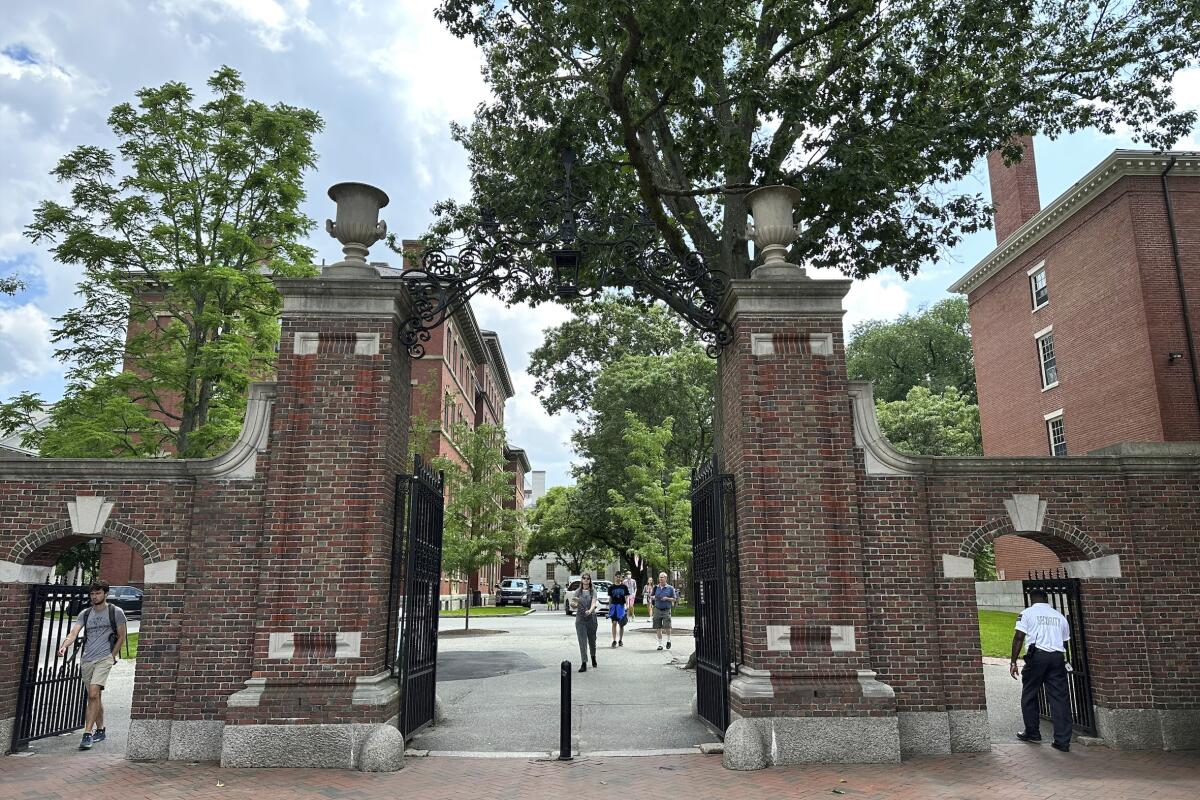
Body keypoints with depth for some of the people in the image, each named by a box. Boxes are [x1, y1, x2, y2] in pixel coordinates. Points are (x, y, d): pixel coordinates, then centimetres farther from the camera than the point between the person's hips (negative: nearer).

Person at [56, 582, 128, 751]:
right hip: (87, 659, 5)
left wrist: (111, 656, -2)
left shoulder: (116, 612, -1)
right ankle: (100, 731, 26)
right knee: (93, 697, 13)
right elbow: (73, 633, -2)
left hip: (104, 659, -5)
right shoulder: (85, 614, 10)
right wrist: (64, 646, -22)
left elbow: (121, 637, 3)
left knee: (93, 694, -17)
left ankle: (88, 734, -16)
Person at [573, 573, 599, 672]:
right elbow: (575, 606, 2)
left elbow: (594, 603, -15)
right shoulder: (578, 592, 4)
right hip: (580, 619, 0)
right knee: (582, 641, -5)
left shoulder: (593, 591, 0)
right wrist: (575, 604, -21)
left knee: (592, 640, 12)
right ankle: (584, 664, -4)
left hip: (591, 618, 0)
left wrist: (590, 611, -34)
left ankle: (593, 658, 38)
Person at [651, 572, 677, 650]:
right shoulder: (656, 588, 9)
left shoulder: (670, 588, 1)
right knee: (658, 628, 3)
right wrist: (654, 597, -5)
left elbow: (674, 599, 4)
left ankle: (668, 640, 15)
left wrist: (667, 598, -13)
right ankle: (660, 644, 15)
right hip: (657, 610, 3)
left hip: (666, 610, -3)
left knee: (667, 627, -12)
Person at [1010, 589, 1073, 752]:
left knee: (1029, 696, 11)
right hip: (1058, 657, 4)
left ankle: (1032, 733, 18)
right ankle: (1063, 741, 3)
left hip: (1037, 655, -4)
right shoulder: (1060, 616, 19)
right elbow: (1065, 642, 19)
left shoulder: (1027, 613, 5)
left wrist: (1013, 662, -2)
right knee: (1060, 698, 4)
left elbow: (1019, 637, -4)